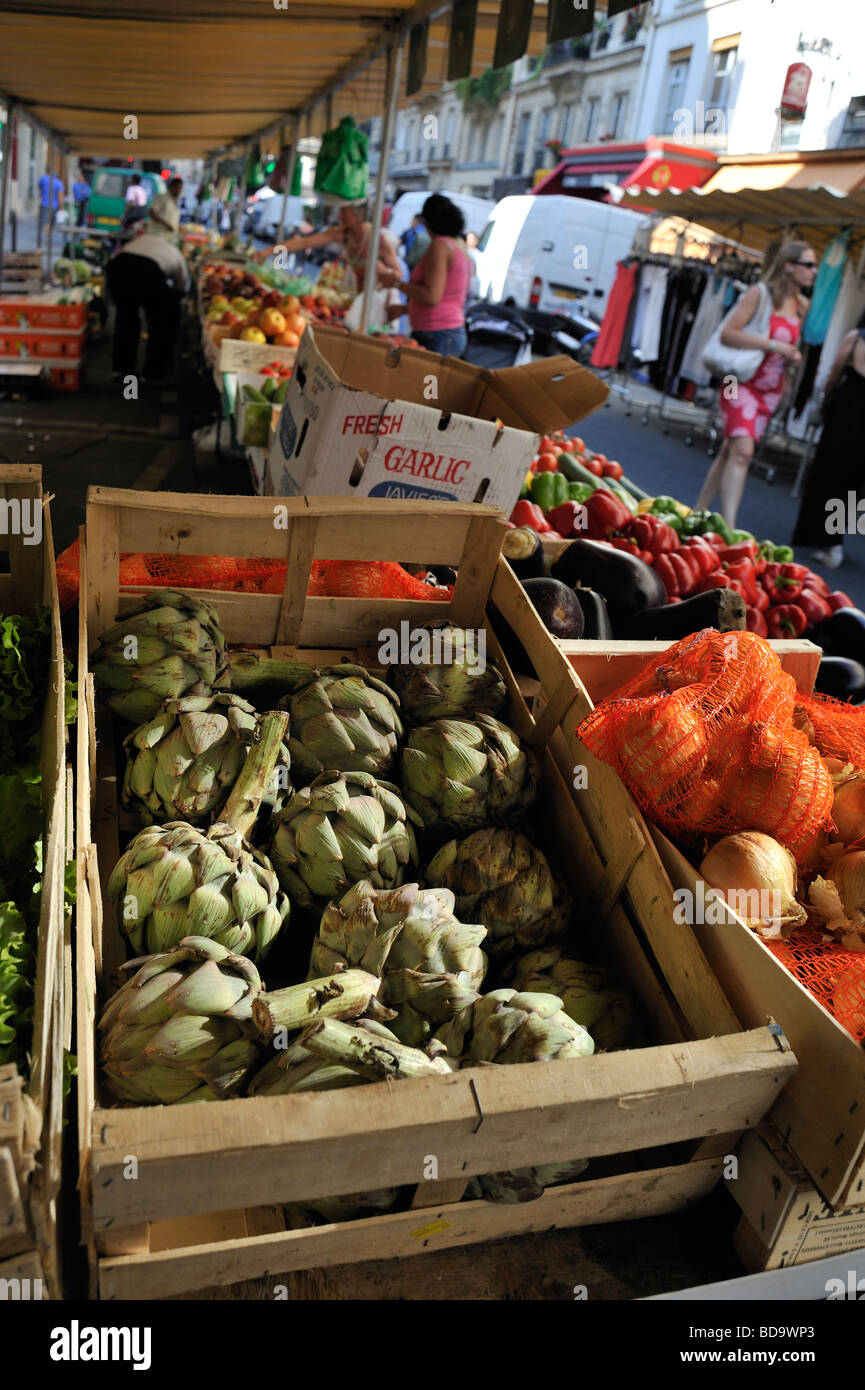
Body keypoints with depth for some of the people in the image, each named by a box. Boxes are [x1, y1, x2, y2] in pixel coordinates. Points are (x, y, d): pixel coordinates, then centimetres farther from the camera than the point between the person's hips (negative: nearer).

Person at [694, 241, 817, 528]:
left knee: (730, 452, 9)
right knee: (742, 450, -19)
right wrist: (773, 345, -21)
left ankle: (699, 512, 17)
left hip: (770, 391, 7)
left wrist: (793, 359, 6)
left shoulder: (802, 305, 11)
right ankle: (728, 527, -23)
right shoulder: (760, 293, -8)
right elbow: (728, 333, -17)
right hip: (743, 383, -7)